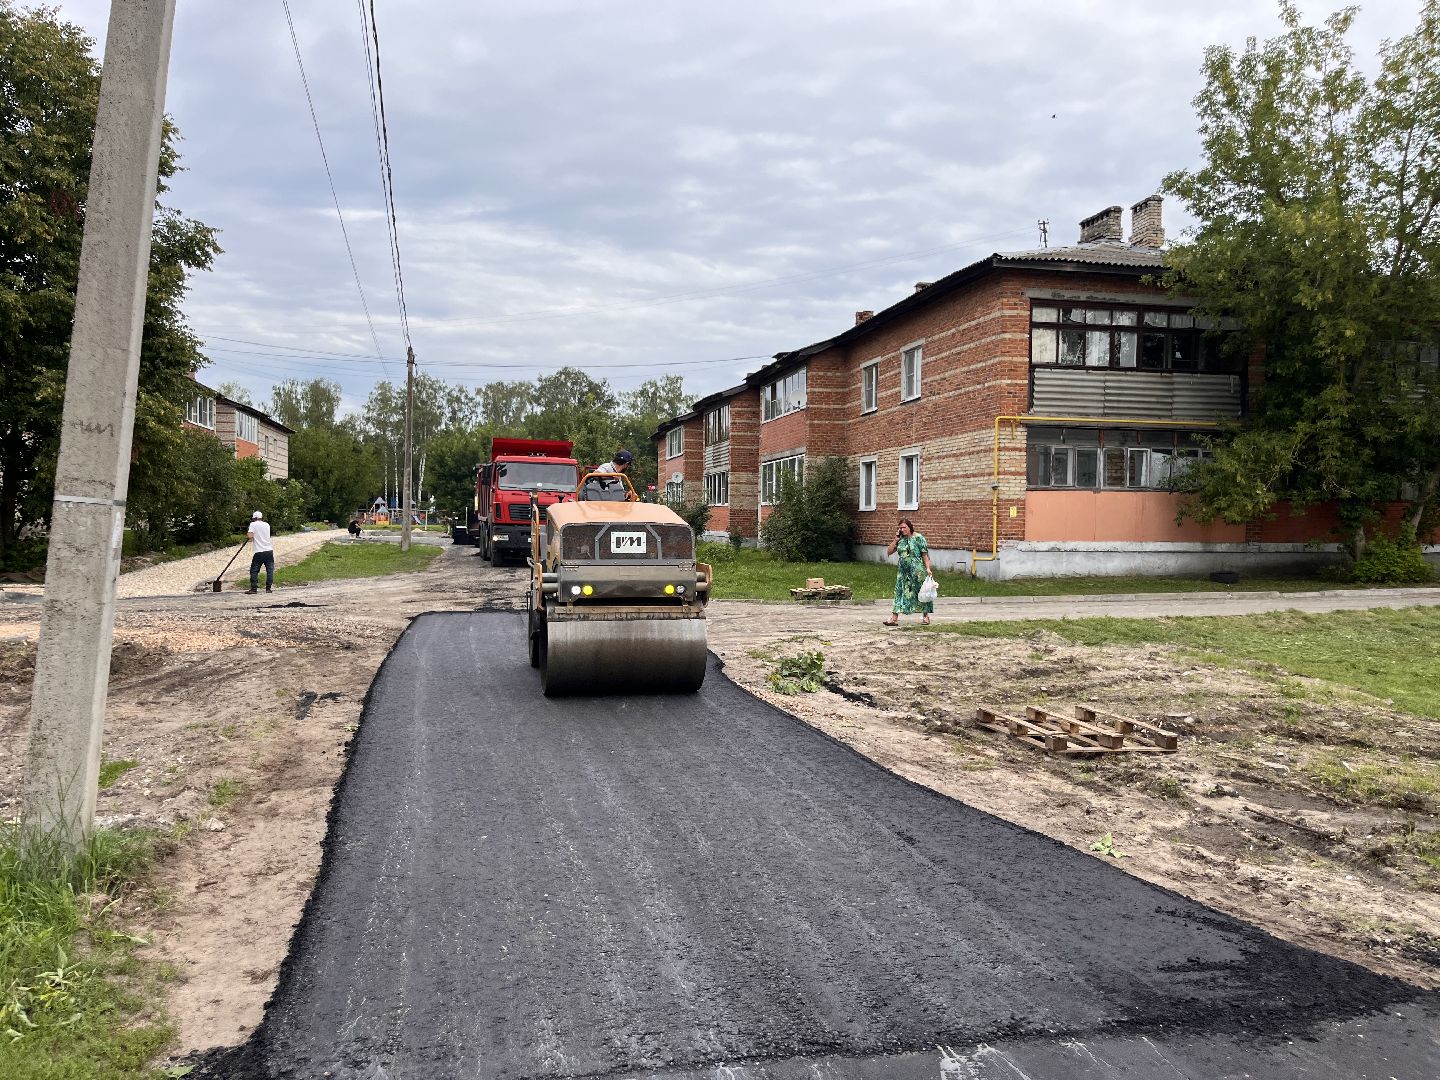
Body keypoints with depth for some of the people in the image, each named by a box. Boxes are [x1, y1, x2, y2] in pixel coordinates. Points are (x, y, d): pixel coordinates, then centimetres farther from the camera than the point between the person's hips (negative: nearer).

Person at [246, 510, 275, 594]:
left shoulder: (253, 524, -1)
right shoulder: (267, 525, 11)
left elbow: (250, 535, -13)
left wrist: (247, 534, 9)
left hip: (259, 552, -3)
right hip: (269, 550, 3)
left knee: (254, 570, 5)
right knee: (270, 570, 7)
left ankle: (253, 588, 1)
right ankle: (268, 588, 3)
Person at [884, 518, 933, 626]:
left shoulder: (919, 538, -6)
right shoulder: (900, 539, 7)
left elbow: (925, 555, -6)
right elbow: (889, 552, 7)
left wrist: (928, 568, -12)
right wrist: (895, 540, -1)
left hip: (917, 571, -4)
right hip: (903, 572, 4)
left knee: (921, 592, 5)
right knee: (900, 593, 0)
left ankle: (925, 616, 19)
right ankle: (894, 618, -3)